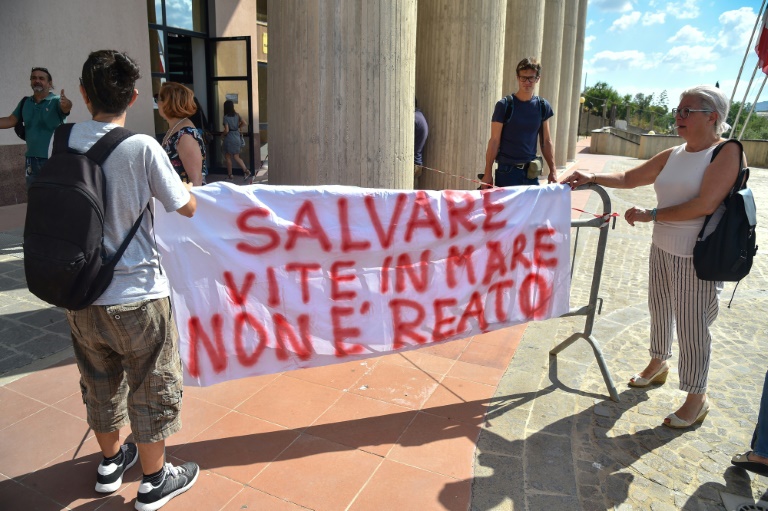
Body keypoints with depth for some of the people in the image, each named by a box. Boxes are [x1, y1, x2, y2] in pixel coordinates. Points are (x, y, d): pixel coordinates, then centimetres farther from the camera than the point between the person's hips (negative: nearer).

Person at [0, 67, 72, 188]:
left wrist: (67, 104, -53)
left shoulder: (56, 101, -8)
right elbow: (10, 121, 10)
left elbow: (66, 107, -30)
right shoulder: (25, 102, 8)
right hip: (31, 160, 6)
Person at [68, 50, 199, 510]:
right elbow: (187, 207, -9)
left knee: (100, 383, 24)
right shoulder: (142, 148, -17)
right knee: (152, 387, 13)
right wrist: (190, 181, 11)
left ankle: (110, 462, 45)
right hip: (136, 295, -5)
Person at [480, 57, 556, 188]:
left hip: (531, 171, 4)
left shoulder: (542, 106, 6)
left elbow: (546, 141, 10)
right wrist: (488, 173, -10)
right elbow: (494, 141, -6)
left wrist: (552, 171, 4)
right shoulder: (504, 105, -5)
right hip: (507, 170, -4)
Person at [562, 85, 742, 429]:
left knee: (692, 326, 0)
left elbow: (705, 204, -23)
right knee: (660, 309, 20)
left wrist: (651, 214, -19)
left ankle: (697, 398, 18)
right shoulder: (672, 156, 8)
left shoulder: (727, 152, -13)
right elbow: (628, 178, 14)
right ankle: (658, 365, 44)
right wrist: (592, 178, -1)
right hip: (662, 248, 7)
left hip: (698, 256, -7)